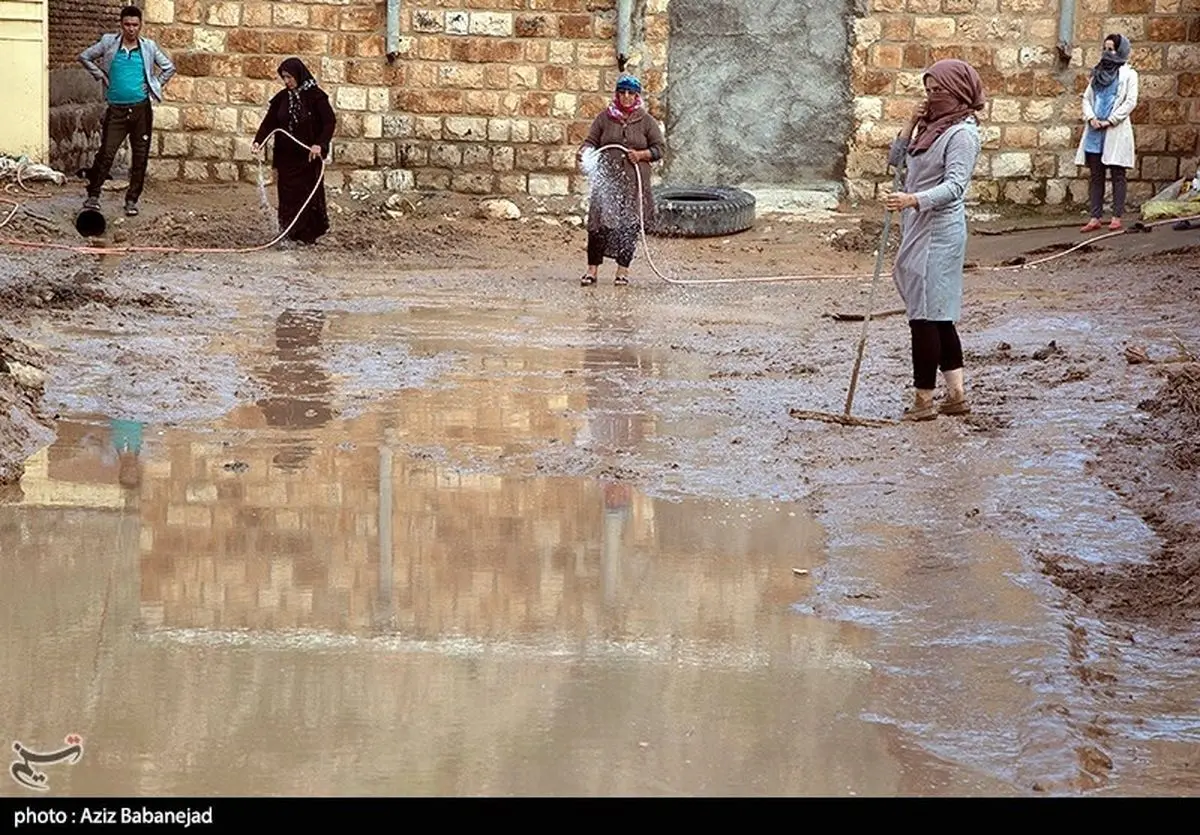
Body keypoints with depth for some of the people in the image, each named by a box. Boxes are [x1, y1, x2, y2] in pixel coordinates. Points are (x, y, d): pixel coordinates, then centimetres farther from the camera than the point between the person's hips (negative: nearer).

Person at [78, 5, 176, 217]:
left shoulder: (149, 47, 3)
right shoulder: (109, 43, 1)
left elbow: (169, 68, 14)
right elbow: (84, 57, 10)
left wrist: (155, 86, 5)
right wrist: (101, 77, 4)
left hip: (141, 109, 1)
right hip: (116, 110, -1)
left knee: (140, 157, 3)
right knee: (106, 154, -7)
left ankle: (132, 200, 12)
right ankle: (93, 195, 2)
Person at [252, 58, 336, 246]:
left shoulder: (315, 96, -7)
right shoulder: (282, 98, 7)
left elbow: (330, 121, -12)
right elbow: (269, 121, 3)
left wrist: (320, 144, -26)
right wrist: (259, 141, -14)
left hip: (308, 156, -5)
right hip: (286, 156, 5)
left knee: (308, 192, -3)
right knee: (287, 194, 3)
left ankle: (307, 234, 4)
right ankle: (290, 233, 8)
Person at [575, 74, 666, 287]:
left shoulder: (646, 121, 7)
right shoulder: (604, 118, 9)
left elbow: (659, 148, 7)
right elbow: (591, 141, 6)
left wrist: (641, 155, -11)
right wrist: (584, 151, -17)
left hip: (634, 183, 0)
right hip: (606, 180, 0)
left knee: (629, 227, 1)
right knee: (599, 224, -4)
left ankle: (623, 271, 10)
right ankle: (592, 270, 2)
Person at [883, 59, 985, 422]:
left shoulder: (962, 133, -13)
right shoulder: (934, 127, 15)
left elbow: (954, 185, -24)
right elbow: (897, 159, 20)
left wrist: (913, 199, -37)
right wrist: (911, 126, 5)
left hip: (938, 235, -10)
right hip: (920, 230, 10)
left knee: (926, 316, -7)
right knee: (939, 317, 12)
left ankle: (924, 400, -3)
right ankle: (956, 394, 17)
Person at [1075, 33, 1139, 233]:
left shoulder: (1128, 74, 2)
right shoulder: (1098, 73, 17)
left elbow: (1130, 102, -6)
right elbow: (1087, 98, 15)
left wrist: (1109, 121, -12)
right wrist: (1091, 118, -4)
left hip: (1116, 130, -5)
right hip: (1095, 131, 5)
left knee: (1117, 174, -3)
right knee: (1096, 175, 3)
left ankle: (1117, 218, -1)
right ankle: (1095, 218, 4)